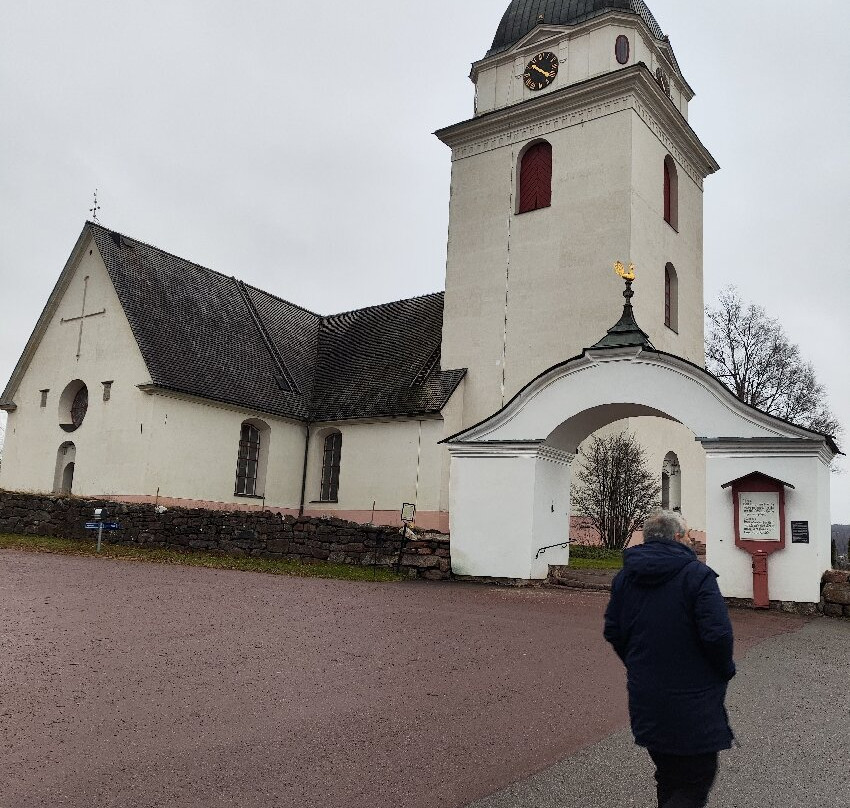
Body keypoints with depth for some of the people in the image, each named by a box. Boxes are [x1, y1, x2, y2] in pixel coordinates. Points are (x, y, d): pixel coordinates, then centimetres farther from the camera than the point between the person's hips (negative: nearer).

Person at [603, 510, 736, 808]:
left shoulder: (624, 576, 5)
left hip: (645, 700, 6)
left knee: (668, 778, 22)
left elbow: (613, 632, 8)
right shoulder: (697, 574, -14)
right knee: (696, 781, 5)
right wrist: (724, 671, -1)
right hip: (692, 701, -6)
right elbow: (718, 633, -19)